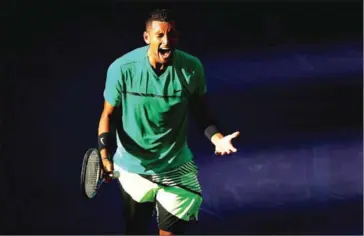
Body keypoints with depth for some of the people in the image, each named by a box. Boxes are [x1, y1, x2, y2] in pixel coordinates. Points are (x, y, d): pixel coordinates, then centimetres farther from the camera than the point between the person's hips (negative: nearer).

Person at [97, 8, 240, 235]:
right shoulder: (122, 69, -19)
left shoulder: (191, 68, -15)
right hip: (133, 168, 0)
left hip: (176, 168, 0)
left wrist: (217, 137, -17)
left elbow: (201, 111, 1)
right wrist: (104, 155, -18)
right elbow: (108, 114, -5)